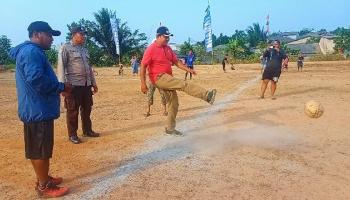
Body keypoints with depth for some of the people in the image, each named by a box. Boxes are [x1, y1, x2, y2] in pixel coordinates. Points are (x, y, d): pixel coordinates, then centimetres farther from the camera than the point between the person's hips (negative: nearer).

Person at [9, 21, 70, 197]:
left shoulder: (31, 51, 17)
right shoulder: (32, 51, -17)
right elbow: (36, 79, -28)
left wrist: (58, 87, 12)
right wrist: (61, 87, -18)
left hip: (34, 109, 11)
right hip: (39, 110, -11)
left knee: (35, 148, 19)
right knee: (41, 149, 0)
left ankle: (43, 178, 33)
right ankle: (44, 187, 13)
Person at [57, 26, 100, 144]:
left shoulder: (84, 50, 17)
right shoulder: (66, 48, -5)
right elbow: (61, 67, -11)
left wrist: (94, 83, 19)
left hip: (87, 85, 7)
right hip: (73, 85, -7)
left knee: (87, 109, 13)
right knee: (73, 111, 1)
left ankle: (87, 130, 27)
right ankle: (72, 135, 12)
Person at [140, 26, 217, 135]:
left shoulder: (168, 48, 12)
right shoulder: (151, 49, -10)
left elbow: (176, 61, 14)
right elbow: (143, 66, -12)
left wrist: (188, 69, 1)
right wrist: (143, 83, -18)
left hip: (167, 79, 8)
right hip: (158, 78, -8)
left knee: (173, 104, 8)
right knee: (183, 84, -22)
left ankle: (170, 128, 19)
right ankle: (206, 95, -26)